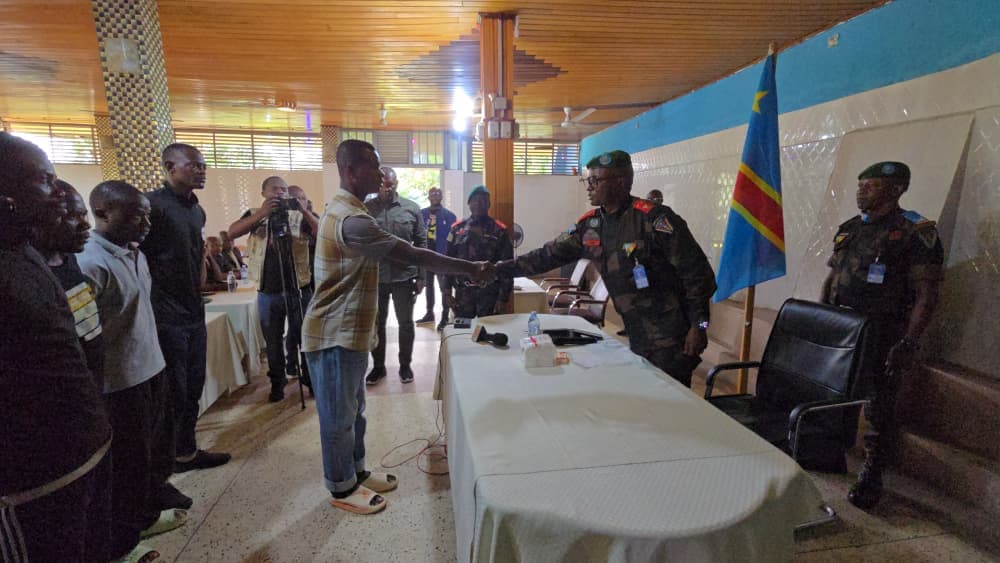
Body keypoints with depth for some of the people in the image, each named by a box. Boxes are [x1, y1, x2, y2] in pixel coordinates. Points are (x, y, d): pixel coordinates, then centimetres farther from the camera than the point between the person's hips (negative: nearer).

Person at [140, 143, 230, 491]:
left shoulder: (197, 210, 13)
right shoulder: (154, 205, -14)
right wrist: (154, 300, -15)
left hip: (193, 312, 8)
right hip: (166, 317, -8)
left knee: (192, 388, 17)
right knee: (171, 396, -1)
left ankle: (186, 452, 34)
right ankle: (156, 477, 13)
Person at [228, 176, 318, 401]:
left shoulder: (298, 216, 5)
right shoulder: (255, 215, 6)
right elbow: (232, 232, -13)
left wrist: (304, 210, -24)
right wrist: (262, 213, -25)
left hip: (298, 289, 0)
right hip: (268, 292, 1)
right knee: (273, 342, 11)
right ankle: (277, 383, 28)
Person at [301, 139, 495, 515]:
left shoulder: (343, 209, 11)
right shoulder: (351, 219, -25)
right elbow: (413, 256, -27)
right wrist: (471, 269, -21)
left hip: (347, 330, 10)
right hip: (336, 334, -10)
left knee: (353, 409, 20)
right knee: (339, 415, 7)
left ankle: (356, 472, 37)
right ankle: (341, 488, 25)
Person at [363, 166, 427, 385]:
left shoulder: (411, 209, -1)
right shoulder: (366, 209, -1)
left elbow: (421, 243, 1)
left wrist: (420, 276, -2)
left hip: (404, 276, 0)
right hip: (375, 277, 1)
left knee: (406, 323, 10)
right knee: (377, 324, 12)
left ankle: (405, 364, 28)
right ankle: (378, 366, 30)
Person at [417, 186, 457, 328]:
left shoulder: (449, 215, -5)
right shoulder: (422, 213, 5)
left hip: (442, 255, -5)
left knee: (444, 286, 2)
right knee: (428, 284, 16)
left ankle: (445, 316, 9)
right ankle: (429, 313, 30)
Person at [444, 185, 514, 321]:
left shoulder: (499, 230, -2)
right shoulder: (457, 229, 5)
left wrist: (503, 297, -8)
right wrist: (447, 292, 1)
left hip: (489, 293, -2)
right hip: (462, 293, 2)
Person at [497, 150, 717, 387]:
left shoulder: (655, 218, -16)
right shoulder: (589, 225, 3)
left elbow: (697, 273, -14)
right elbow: (548, 255, 6)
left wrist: (698, 326, -14)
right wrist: (498, 268, 2)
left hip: (671, 337, -6)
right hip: (636, 336, 6)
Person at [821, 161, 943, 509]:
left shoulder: (915, 233, -8)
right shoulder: (849, 229, 11)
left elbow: (926, 295, -12)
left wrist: (907, 344, -20)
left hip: (882, 336, -6)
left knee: (879, 409, 3)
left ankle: (871, 479, 18)